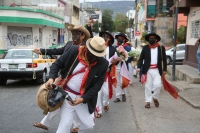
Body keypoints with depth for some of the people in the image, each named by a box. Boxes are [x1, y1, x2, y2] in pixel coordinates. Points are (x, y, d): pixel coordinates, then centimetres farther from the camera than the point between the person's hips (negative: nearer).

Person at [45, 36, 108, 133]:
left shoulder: (103, 64, -10)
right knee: (65, 124, -6)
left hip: (83, 98, 2)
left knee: (88, 125, 11)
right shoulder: (74, 51, -13)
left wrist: (83, 98, -19)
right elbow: (57, 64, -3)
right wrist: (51, 78, -20)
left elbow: (97, 85, -8)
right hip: (67, 94, -2)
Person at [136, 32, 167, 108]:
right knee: (148, 87, 4)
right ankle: (148, 101, 14)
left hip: (157, 70, 0)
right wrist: (139, 67, -12)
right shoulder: (145, 48, 4)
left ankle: (155, 98, 16)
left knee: (157, 84, -10)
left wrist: (164, 70, 3)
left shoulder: (161, 48, 5)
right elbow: (141, 58, 2)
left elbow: (164, 60, 8)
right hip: (147, 70, 0)